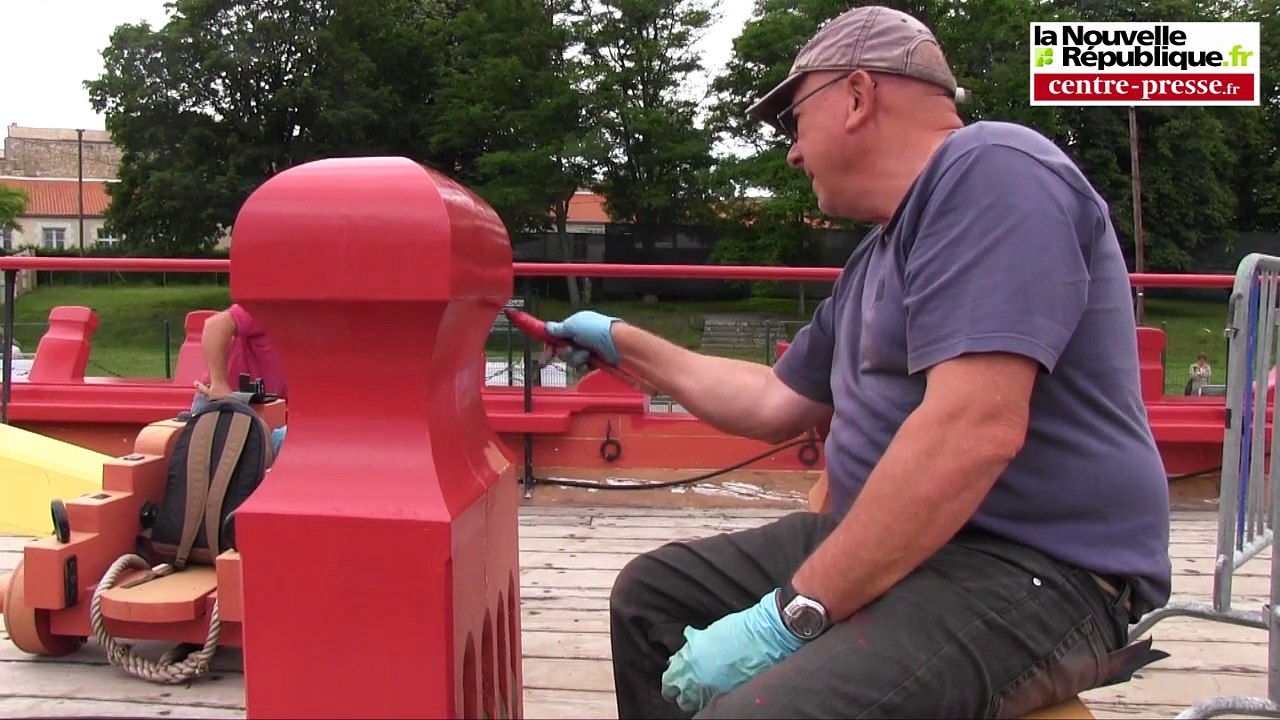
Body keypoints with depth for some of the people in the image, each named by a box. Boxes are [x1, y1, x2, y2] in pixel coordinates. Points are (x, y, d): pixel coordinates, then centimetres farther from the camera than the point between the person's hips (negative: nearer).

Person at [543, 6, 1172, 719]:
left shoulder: (993, 170, -14)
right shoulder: (876, 260, 16)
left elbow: (975, 431, -26)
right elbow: (775, 403, 26)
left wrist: (792, 614, -24)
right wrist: (624, 343, 31)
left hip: (1036, 571, -9)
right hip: (901, 541, 10)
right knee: (652, 594, 11)